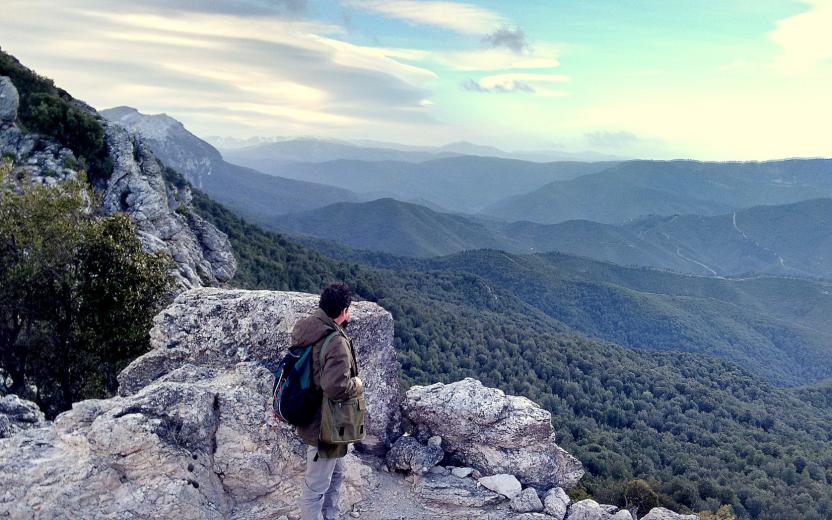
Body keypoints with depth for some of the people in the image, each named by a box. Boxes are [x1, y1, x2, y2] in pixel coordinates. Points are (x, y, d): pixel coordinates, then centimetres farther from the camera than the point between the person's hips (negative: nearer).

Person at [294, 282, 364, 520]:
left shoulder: (306, 328, -1)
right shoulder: (337, 343, -28)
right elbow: (335, 387, -35)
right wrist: (357, 385, -17)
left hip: (310, 417, 10)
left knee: (336, 475, 27)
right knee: (316, 486, 6)